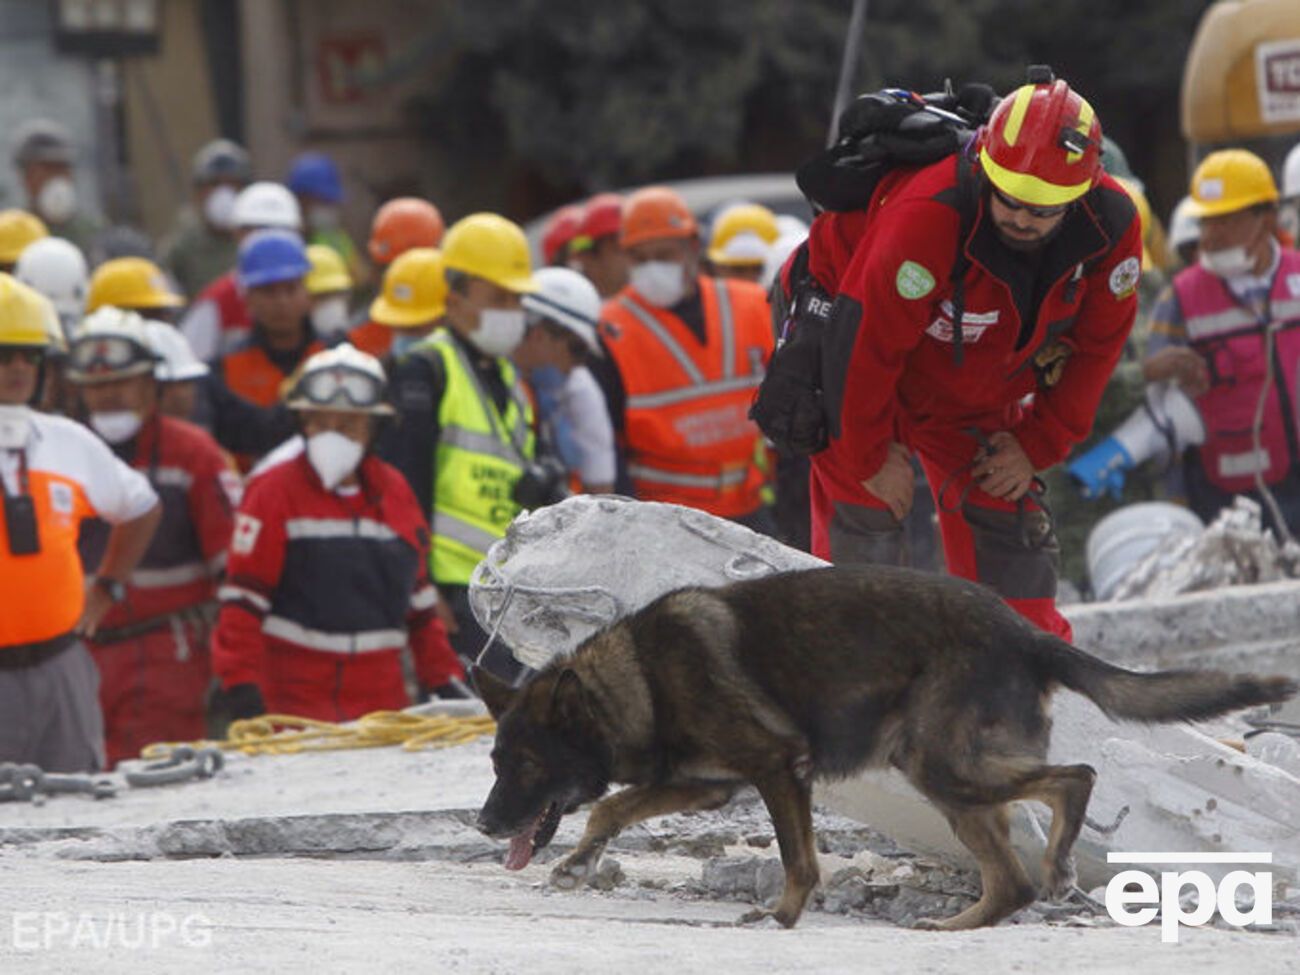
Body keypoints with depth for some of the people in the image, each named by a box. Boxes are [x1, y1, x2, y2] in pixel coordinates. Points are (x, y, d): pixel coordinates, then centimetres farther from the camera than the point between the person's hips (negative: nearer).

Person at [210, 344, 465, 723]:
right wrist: (240, 685, -13)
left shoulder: (395, 492, 14)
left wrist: (444, 681, 16)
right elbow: (242, 601, -5)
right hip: (293, 702, -5)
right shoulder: (275, 492, -2)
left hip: (382, 702, 5)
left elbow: (419, 597, 21)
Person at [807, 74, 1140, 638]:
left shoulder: (1112, 230, -23)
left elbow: (1095, 347, -4)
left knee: (1008, 528, 2)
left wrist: (1036, 447, -4)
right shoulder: (927, 217, -39)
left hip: (980, 397, 5)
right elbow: (863, 342, -29)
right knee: (862, 527, -13)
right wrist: (871, 457, -17)